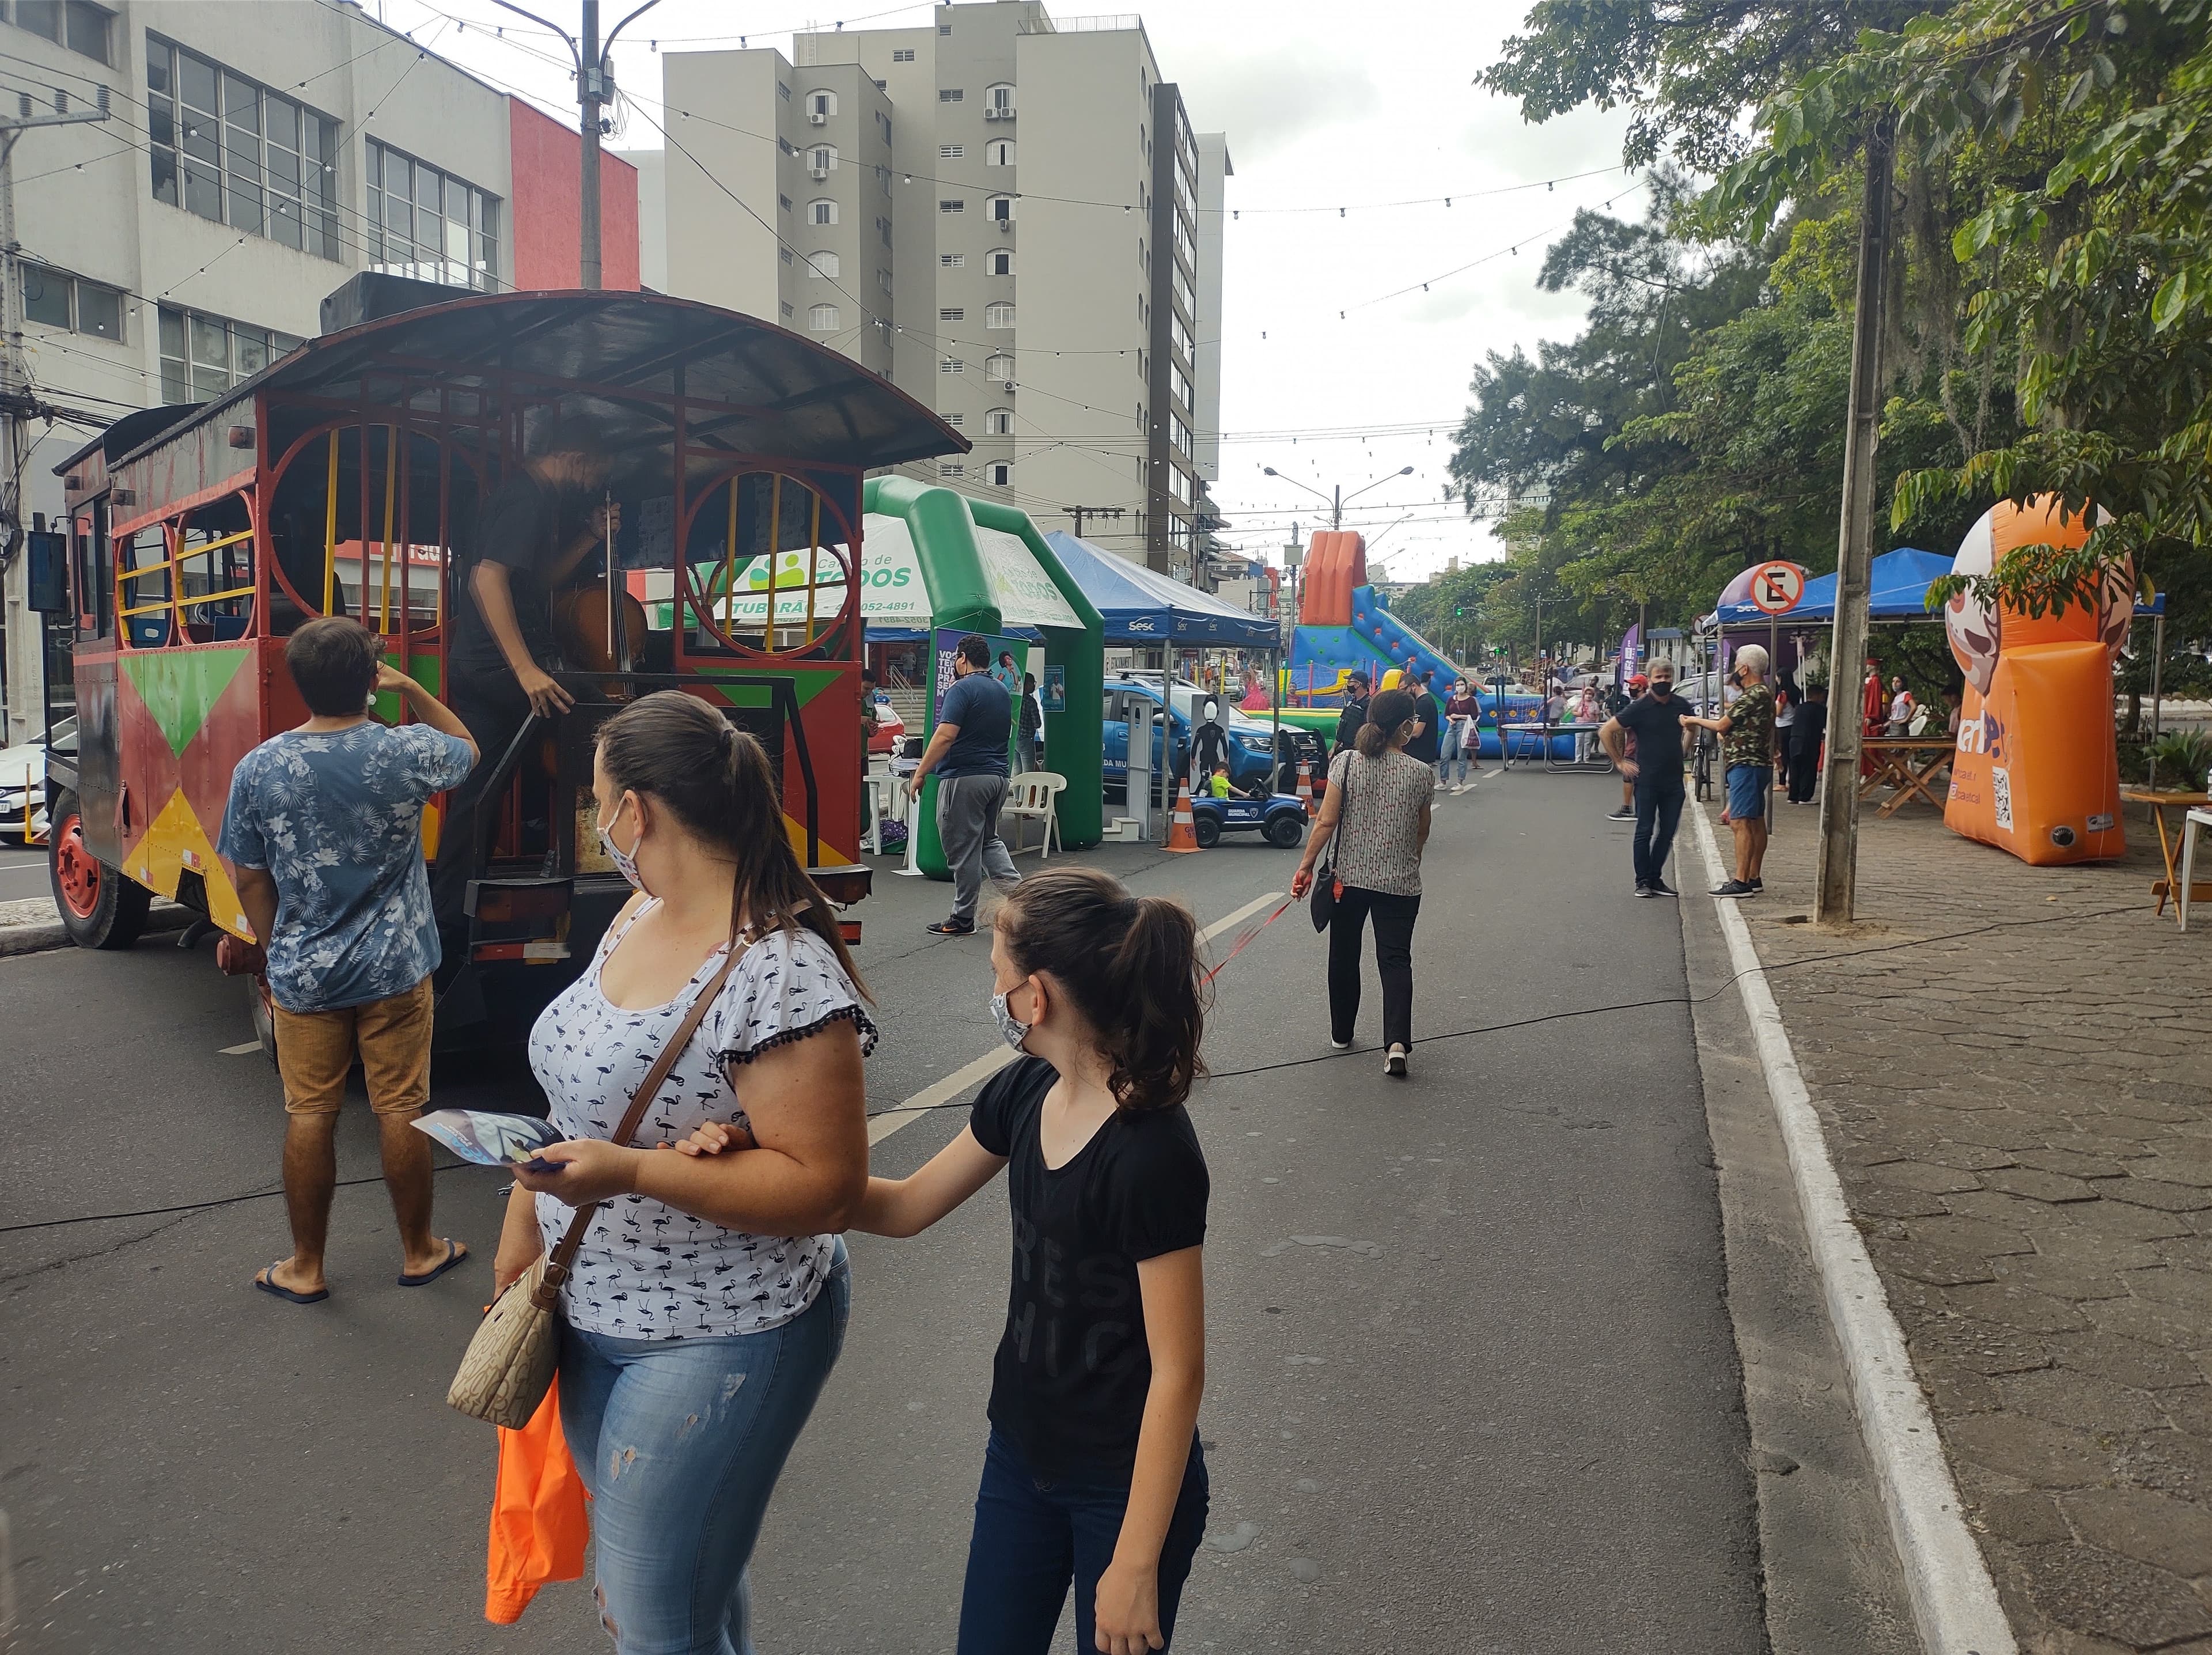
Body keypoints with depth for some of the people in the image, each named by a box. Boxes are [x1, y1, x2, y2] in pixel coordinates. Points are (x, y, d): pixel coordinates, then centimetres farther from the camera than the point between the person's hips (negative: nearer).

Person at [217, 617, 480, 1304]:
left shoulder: (257, 769, -9)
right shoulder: (407, 752, -14)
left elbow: (250, 878, 1)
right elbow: (467, 749, 10)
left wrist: (270, 949, 15)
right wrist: (409, 689, 11)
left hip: (302, 973, 1)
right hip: (395, 970, -1)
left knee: (308, 1114, 11)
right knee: (401, 1109, 9)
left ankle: (304, 1268, 24)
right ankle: (418, 1252, 24)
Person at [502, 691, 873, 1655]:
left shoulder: (781, 977, -28)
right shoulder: (639, 916, 0)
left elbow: (827, 1187, -27)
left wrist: (633, 1172, -32)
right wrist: (522, 1233, 16)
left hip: (713, 1342, -8)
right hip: (593, 1314, 9)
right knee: (632, 1558, 25)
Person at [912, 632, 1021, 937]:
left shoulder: (962, 689, -13)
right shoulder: (1003, 691, 12)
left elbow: (945, 737, -21)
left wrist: (919, 774, -15)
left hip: (963, 778, -8)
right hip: (997, 777, 8)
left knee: (963, 850, 0)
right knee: (989, 840, 21)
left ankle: (963, 919, 8)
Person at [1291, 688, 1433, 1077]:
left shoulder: (1346, 762, -7)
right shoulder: (1419, 772, -7)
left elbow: (1326, 822, -10)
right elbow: (1422, 833, 4)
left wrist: (1306, 866, -1)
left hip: (1349, 877, 1)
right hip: (1401, 882, -1)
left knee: (1344, 956, 17)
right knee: (1395, 960, 4)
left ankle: (1341, 1034, 30)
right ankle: (1397, 1042, -13)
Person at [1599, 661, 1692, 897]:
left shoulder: (1681, 706, 5)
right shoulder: (1639, 708, -9)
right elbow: (1606, 732, -6)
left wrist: (1683, 744, 15)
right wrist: (1620, 763, -6)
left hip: (1674, 780, 5)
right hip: (1647, 779, -5)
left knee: (1668, 832, 7)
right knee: (1645, 831, -1)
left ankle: (1655, 878, 18)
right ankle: (1642, 881, 7)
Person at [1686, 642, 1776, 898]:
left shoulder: (1752, 697, -16)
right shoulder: (1765, 693, 16)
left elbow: (1721, 726, -11)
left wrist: (1696, 721, 3)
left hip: (1746, 765, -11)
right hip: (1757, 764, 11)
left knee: (1741, 822, -12)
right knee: (1755, 822, 13)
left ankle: (1741, 882, -14)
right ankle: (1753, 879, 20)